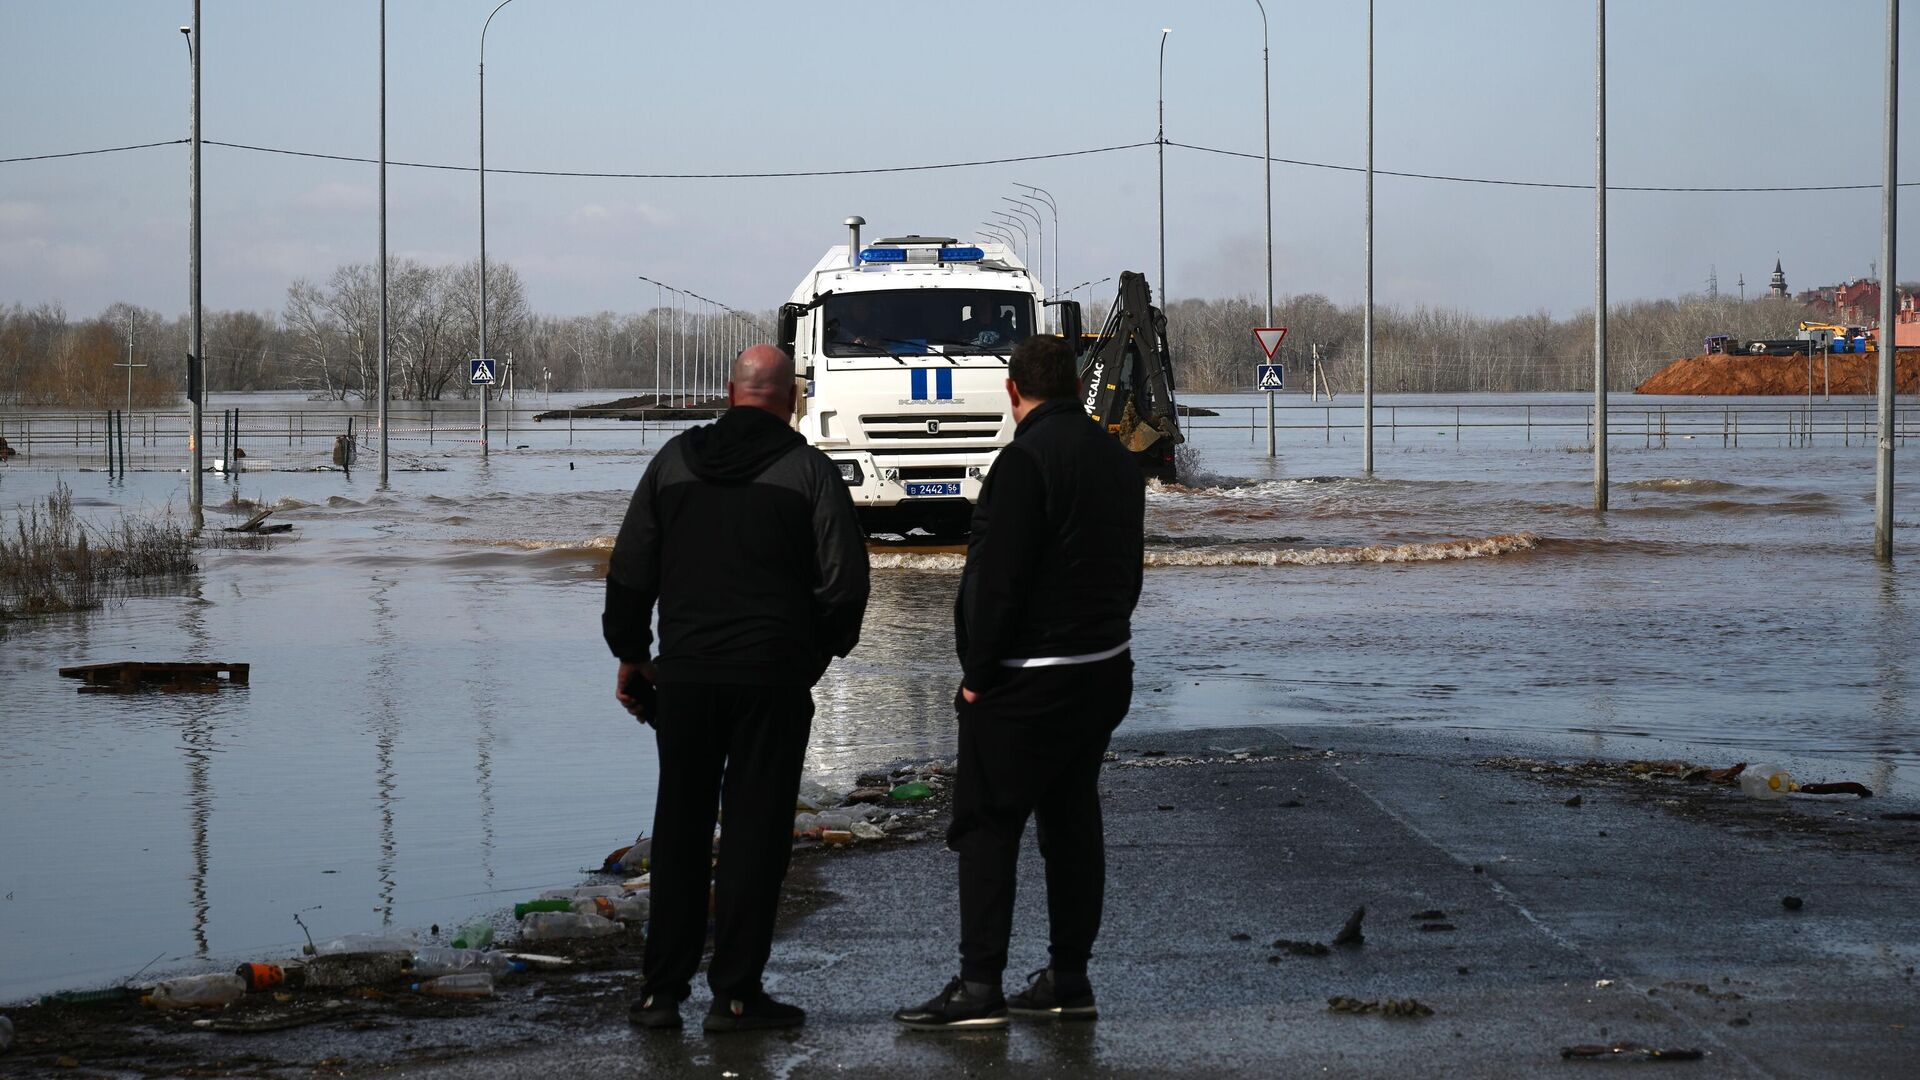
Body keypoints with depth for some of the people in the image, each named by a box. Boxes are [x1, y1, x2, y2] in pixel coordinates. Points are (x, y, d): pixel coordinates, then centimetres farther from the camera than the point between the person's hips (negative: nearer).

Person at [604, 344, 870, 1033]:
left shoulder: (674, 461, 6)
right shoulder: (809, 471, -3)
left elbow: (629, 570, 7)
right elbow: (846, 581, -8)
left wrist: (630, 652, 17)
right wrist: (821, 651, 8)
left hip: (683, 674, 3)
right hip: (774, 678, -3)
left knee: (678, 831, 11)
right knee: (755, 832, 3)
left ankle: (661, 990, 11)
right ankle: (735, 994, 2)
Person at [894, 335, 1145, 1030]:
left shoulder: (1028, 459, -16)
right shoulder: (1117, 458, 11)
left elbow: (998, 580, -19)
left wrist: (977, 675, -12)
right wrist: (1103, 640, 19)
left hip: (1026, 683, -8)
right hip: (1106, 671, 8)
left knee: (987, 827, -4)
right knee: (1073, 820, 13)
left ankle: (979, 988, -7)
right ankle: (1068, 981, 16)